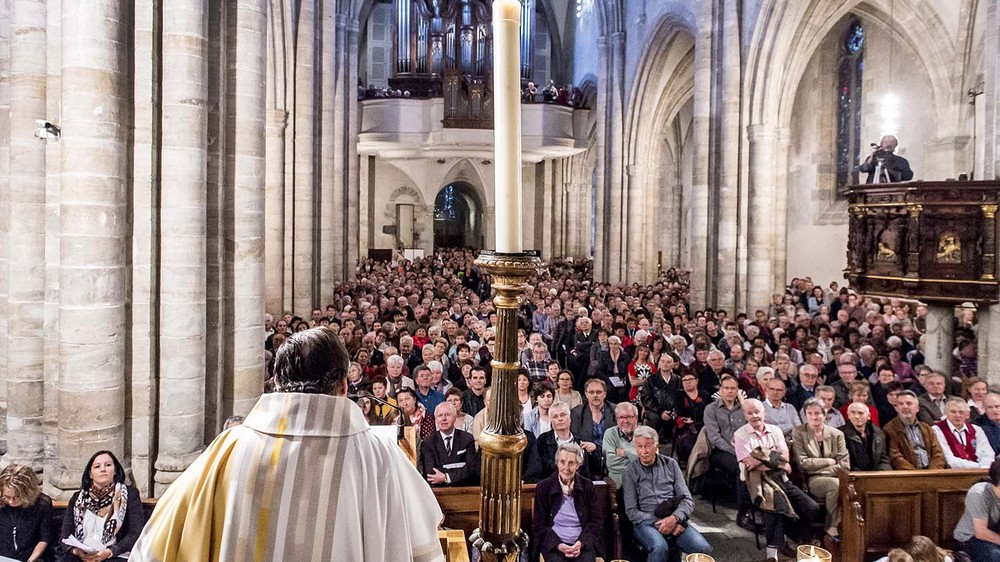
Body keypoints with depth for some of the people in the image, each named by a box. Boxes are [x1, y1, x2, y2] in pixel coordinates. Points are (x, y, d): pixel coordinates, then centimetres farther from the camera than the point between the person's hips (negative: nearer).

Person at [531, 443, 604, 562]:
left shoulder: (587, 486, 6)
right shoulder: (544, 487, 2)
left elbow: (597, 521, 7)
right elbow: (538, 525, 3)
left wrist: (581, 542, -10)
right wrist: (558, 545, -12)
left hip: (583, 544, 1)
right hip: (553, 544, -1)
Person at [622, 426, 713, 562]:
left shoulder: (670, 464, 10)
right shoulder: (631, 471, 3)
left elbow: (688, 500, 5)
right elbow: (631, 511, -1)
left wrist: (674, 518, -15)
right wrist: (659, 524, -14)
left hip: (675, 520, 2)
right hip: (646, 522, -2)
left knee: (704, 549, -25)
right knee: (660, 548, -36)